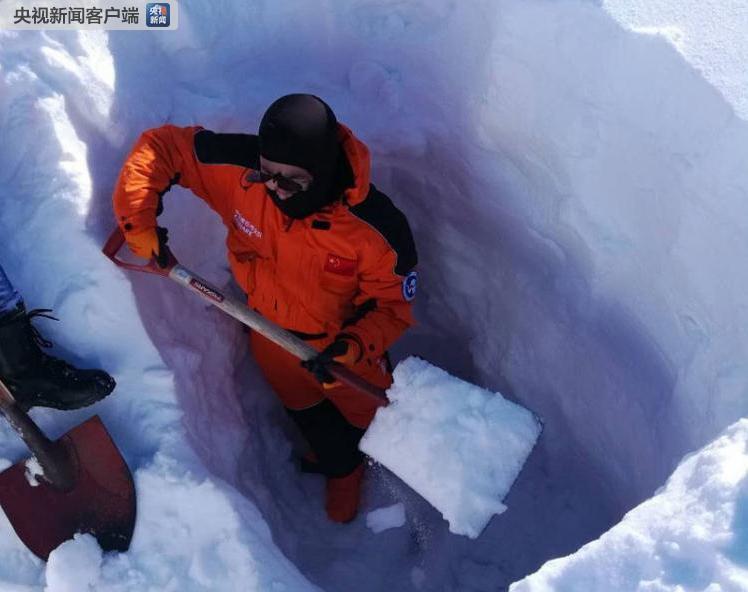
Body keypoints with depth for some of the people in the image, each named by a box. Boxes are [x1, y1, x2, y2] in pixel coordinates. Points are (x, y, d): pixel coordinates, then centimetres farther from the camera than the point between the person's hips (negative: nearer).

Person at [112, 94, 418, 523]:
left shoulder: (377, 227, -38)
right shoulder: (239, 170, -32)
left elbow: (393, 305, -24)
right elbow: (161, 146, -18)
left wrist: (351, 349, -42)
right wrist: (138, 223, -23)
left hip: (345, 343, -3)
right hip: (273, 336, 3)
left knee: (370, 416, 25)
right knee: (307, 413, 31)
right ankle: (342, 470, 65)